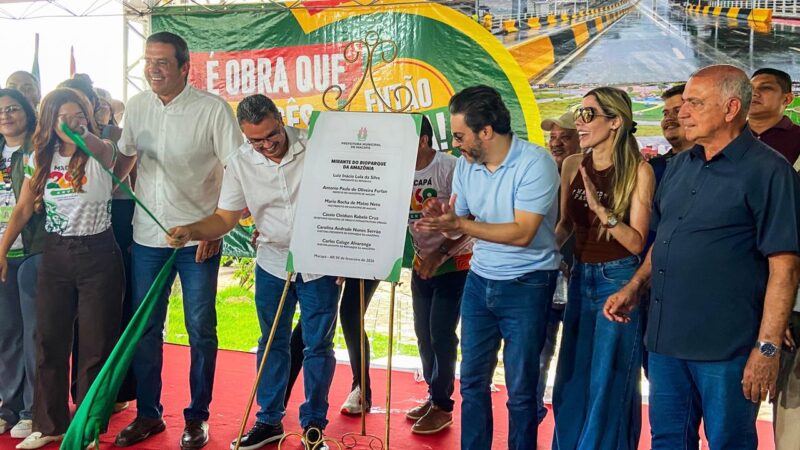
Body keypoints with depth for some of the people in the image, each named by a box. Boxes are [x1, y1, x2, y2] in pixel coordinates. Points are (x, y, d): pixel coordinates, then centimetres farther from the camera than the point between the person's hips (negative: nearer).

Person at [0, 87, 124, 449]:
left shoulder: (101, 154, -6)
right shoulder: (40, 159, 4)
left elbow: (104, 150, -30)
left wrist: (83, 134, -46)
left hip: (98, 255, -4)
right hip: (55, 256, 4)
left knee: (95, 345, 4)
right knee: (49, 342, 10)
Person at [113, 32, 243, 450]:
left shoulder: (213, 109, -9)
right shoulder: (137, 106, 6)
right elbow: (125, 157, 19)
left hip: (198, 239, -4)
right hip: (147, 237, 5)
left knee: (201, 331, 7)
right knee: (144, 328, 12)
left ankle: (197, 416, 23)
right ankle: (148, 414, 29)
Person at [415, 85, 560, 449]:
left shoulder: (535, 163, -18)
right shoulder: (465, 164, 2)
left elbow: (522, 232, -24)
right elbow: (456, 222, 5)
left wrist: (459, 224, -27)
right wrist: (438, 225, -18)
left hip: (527, 285, -6)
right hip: (479, 280, 6)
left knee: (520, 389, 6)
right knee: (471, 381, 13)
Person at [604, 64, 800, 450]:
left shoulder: (767, 171, -10)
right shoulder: (680, 165, 11)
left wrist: (767, 347, -18)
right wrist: (634, 287, 11)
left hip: (726, 347, -6)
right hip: (666, 337, 7)